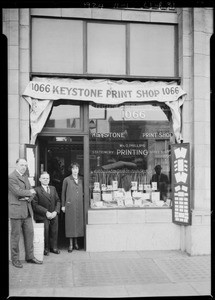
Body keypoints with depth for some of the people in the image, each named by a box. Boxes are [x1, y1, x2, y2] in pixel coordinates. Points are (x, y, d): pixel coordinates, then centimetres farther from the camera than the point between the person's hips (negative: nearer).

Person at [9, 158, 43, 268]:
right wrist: (29, 192, -4)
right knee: (15, 235, 2)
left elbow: (31, 192, 13)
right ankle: (15, 259, 13)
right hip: (16, 210, -8)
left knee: (29, 233, 9)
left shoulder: (25, 177, 16)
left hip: (27, 210, 8)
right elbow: (18, 191, -21)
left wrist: (28, 197, -9)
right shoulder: (11, 177, -11)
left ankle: (30, 257, 20)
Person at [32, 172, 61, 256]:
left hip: (53, 215, 4)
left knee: (54, 232, 2)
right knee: (45, 232, -9)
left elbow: (58, 201, 14)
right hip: (42, 217, -4)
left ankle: (54, 247, 18)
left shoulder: (53, 188, 15)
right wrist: (46, 212, -15)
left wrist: (55, 211, -3)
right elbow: (35, 205, -10)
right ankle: (45, 249, 9)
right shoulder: (36, 190, -3)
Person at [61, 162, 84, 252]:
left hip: (79, 204, 3)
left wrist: (84, 203, 9)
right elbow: (63, 193, 5)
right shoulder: (66, 180, 1)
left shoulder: (81, 180, 9)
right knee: (70, 223, -1)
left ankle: (76, 242, 18)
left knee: (78, 222, 5)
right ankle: (71, 244, 6)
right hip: (70, 204, -3)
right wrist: (63, 205, 2)